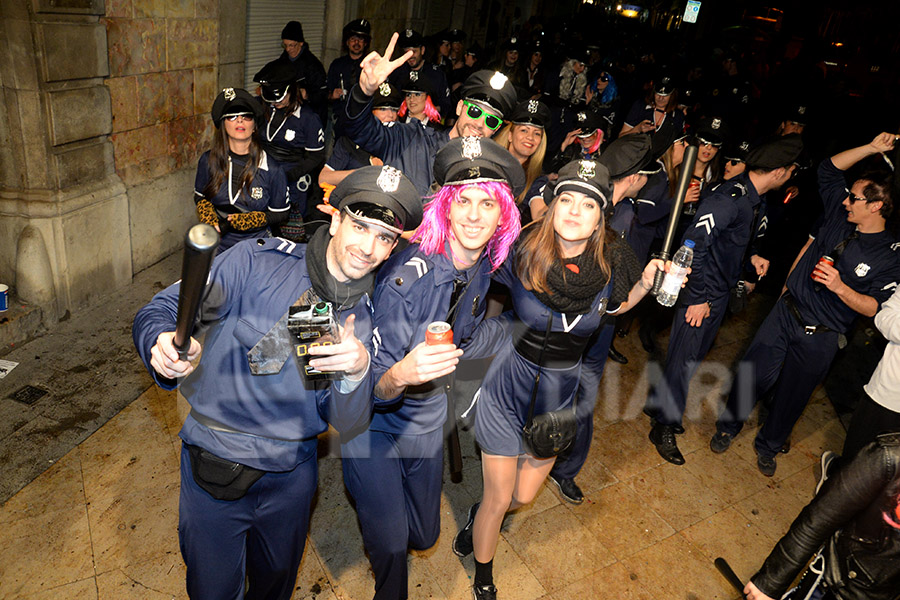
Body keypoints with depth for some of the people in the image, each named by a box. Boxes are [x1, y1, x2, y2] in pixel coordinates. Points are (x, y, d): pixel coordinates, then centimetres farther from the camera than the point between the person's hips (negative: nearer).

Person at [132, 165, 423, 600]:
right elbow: (160, 312, -15)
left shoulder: (363, 318, -5)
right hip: (215, 462, -3)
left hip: (293, 471, 4)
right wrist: (163, 348, -38)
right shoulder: (257, 261, -16)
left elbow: (348, 424, -8)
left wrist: (357, 372, -29)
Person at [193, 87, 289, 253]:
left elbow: (280, 213, 1)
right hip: (217, 245, 2)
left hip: (257, 246, -2)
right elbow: (200, 196, 17)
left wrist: (247, 220, -12)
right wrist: (209, 219, -3)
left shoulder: (271, 169, -7)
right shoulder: (209, 160, 2)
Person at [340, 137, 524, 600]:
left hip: (428, 417, 6)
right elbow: (373, 389, -32)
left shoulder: (485, 267, -10)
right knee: (389, 544, -2)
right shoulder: (408, 274, -30)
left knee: (424, 534, 18)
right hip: (371, 422, -5)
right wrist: (401, 374, -49)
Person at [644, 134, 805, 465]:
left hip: (721, 292, 10)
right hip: (701, 294, -9)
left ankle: (659, 405, 36)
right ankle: (664, 428, 13)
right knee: (685, 359, -1)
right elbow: (695, 243, -26)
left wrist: (751, 256, 4)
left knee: (695, 354, 19)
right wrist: (697, 298, -23)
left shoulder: (756, 202, 6)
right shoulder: (729, 198, -24)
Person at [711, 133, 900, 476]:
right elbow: (829, 168, 8)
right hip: (786, 312, 3)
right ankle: (728, 427, 29)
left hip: (820, 338, -3)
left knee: (793, 395, 13)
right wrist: (871, 148, -2)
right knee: (753, 375, 7)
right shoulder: (841, 214, -2)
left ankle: (768, 446, 36)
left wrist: (839, 287, -28)